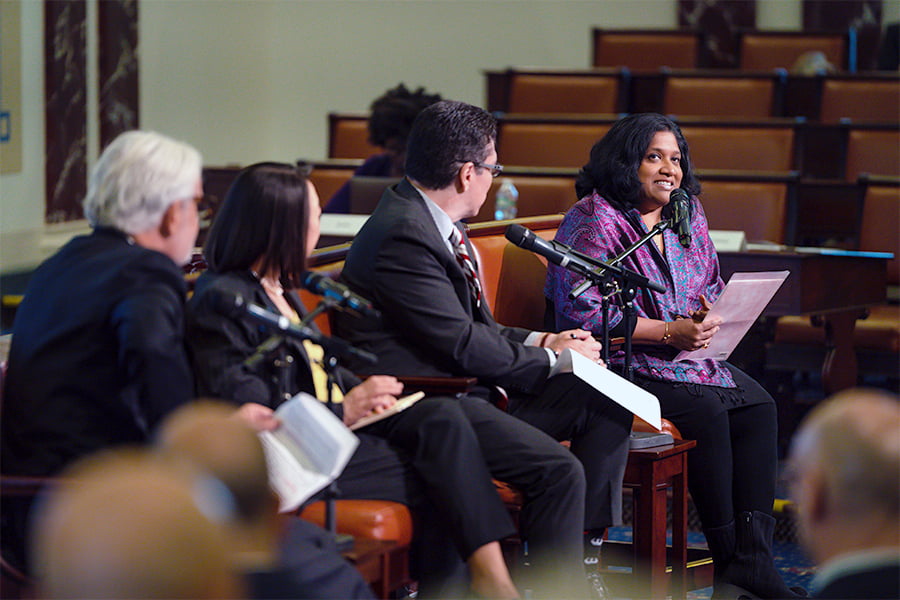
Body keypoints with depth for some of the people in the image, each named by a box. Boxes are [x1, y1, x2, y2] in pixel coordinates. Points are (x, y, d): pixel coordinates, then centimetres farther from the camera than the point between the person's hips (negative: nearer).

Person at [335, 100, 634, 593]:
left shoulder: (432, 223, 13)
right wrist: (550, 358, -8)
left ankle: (582, 548, 6)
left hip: (467, 386, 11)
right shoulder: (403, 236, -19)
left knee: (608, 405, 3)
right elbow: (464, 344, -20)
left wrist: (538, 342, 7)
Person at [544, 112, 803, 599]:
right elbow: (583, 313, -17)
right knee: (705, 410, -29)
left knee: (758, 406, -17)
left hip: (689, 354, 7)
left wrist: (709, 320, -5)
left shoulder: (688, 216, 14)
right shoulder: (594, 221, -9)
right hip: (621, 363, -7)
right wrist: (669, 332, -19)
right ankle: (728, 561, -18)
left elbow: (712, 290, 21)